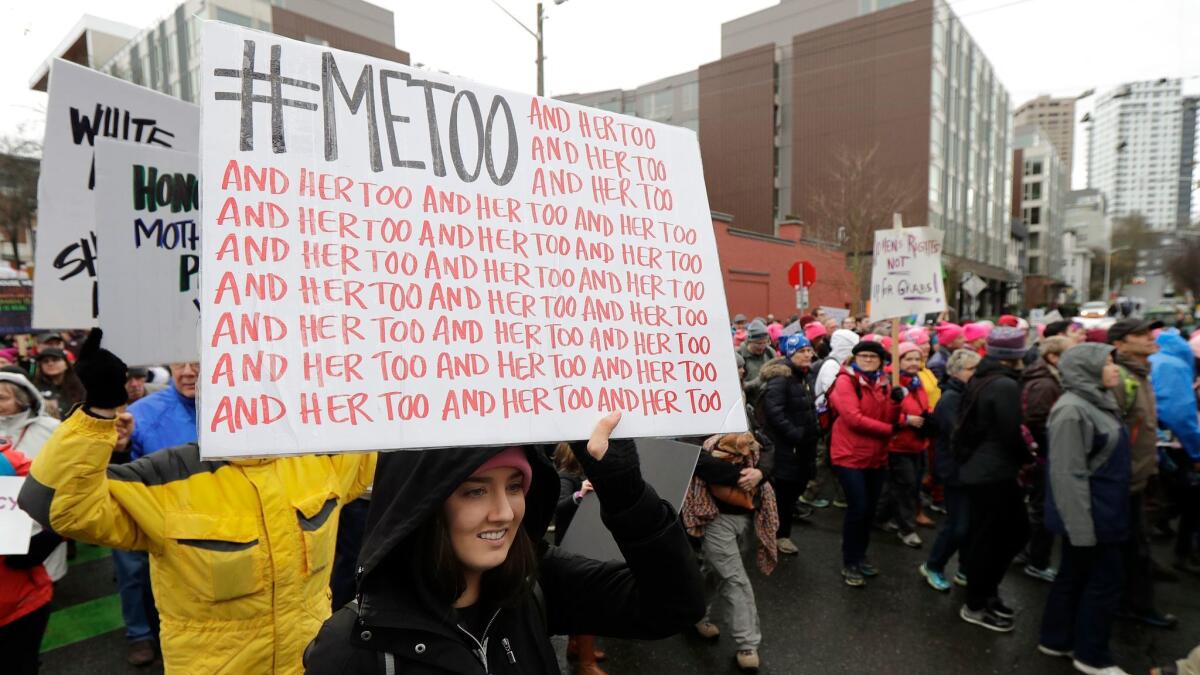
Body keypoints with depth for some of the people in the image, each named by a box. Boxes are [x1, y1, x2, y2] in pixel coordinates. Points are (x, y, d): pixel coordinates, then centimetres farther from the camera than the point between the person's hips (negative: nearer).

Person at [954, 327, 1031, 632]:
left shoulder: (981, 379, 10)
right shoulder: (1006, 385, -19)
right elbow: (1010, 434, -19)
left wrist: (1020, 451, 10)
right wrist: (1029, 457, 1)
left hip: (978, 468, 9)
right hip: (994, 472, -9)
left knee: (1016, 529, 19)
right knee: (988, 538, 3)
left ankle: (986, 590, 29)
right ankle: (975, 606, 17)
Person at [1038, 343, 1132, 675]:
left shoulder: (1097, 401, 9)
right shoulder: (1072, 409, -22)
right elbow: (1068, 474, -24)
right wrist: (1082, 526, -23)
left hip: (1100, 510, 9)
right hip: (1088, 513, -9)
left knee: (1074, 575, 17)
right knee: (1105, 579, 2)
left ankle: (1056, 639, 30)